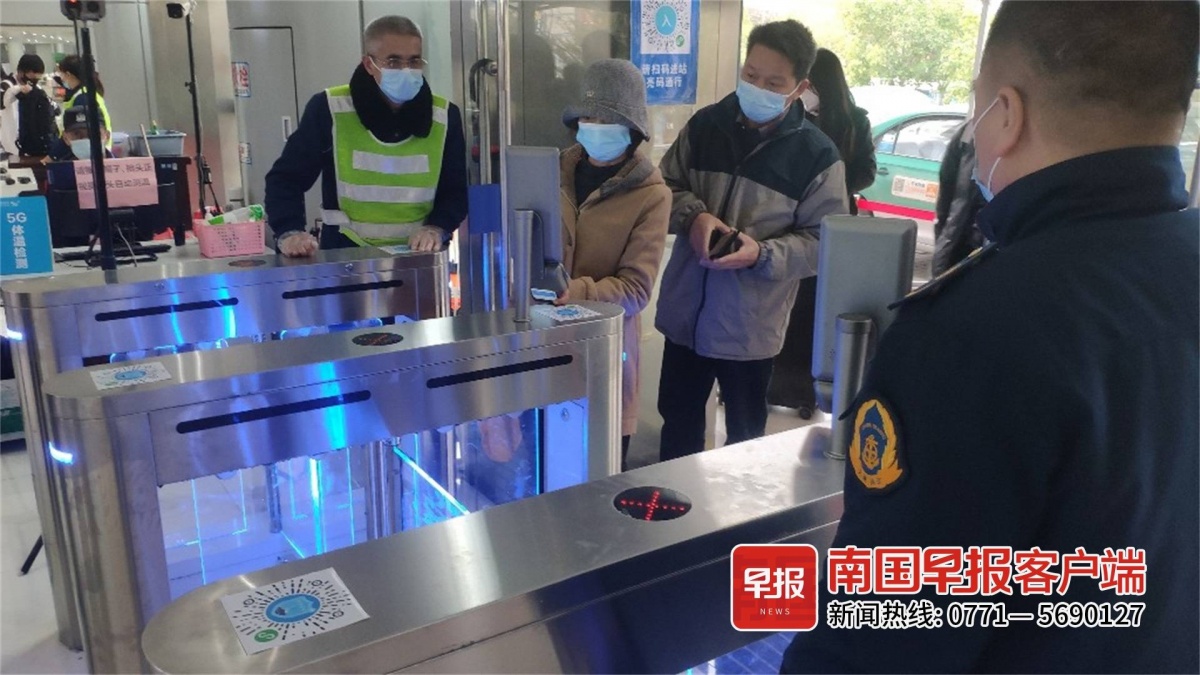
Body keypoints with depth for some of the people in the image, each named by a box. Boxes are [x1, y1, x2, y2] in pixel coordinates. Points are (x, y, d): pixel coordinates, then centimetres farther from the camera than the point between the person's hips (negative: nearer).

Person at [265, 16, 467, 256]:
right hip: (346, 254, -2)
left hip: (419, 256, 3)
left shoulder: (445, 116, 2)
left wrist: (437, 228, -12)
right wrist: (289, 233, -17)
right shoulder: (330, 109, -5)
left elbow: (458, 189, 8)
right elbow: (286, 178, 1)